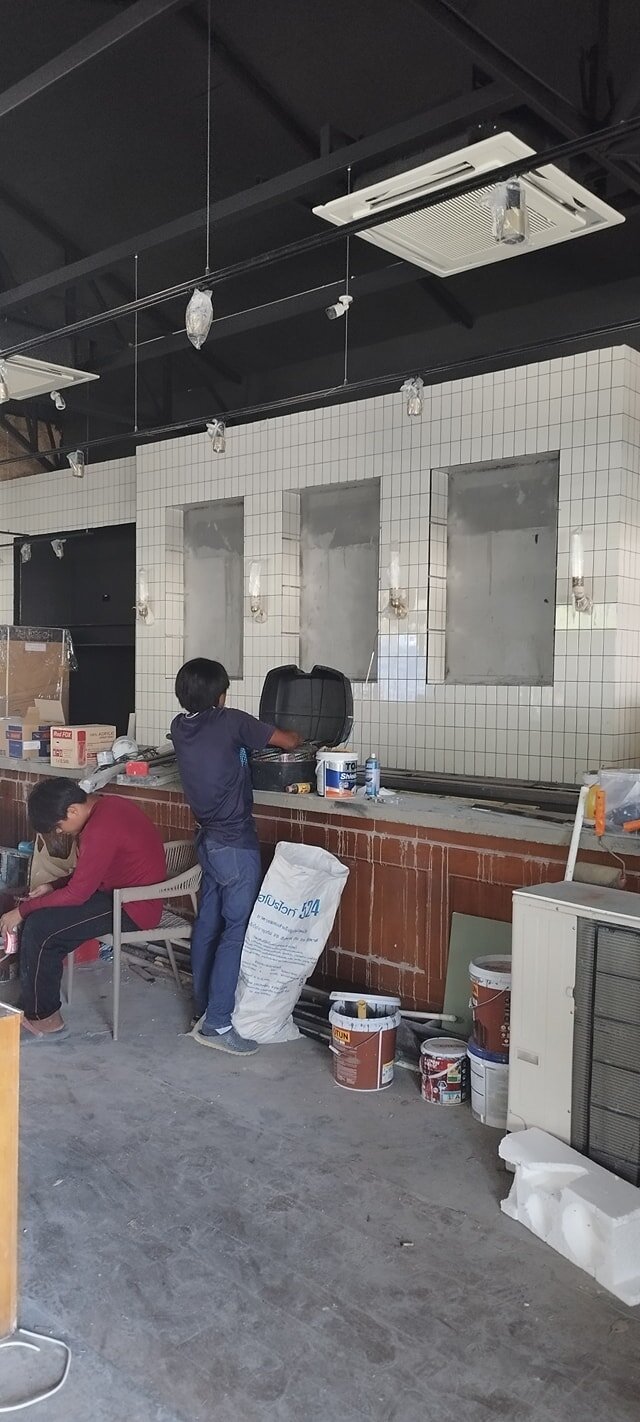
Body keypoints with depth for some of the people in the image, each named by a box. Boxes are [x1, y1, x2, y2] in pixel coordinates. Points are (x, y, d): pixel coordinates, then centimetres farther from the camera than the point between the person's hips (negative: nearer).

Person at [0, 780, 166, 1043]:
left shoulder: (100, 829, -26)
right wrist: (54, 888, 7)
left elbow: (77, 894, -21)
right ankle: (39, 1010, 10)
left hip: (132, 908, -10)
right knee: (43, 916, 7)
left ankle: (44, 1019, 1)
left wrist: (22, 910, -11)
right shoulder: (106, 805, 6)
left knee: (38, 928, -13)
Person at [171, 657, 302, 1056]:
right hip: (236, 844, -8)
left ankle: (204, 1007, 26)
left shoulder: (180, 727, 3)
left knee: (208, 923, 15)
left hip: (208, 840, 8)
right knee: (238, 929, -4)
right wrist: (294, 737, 16)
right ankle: (216, 1023, -3)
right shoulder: (230, 721, -16)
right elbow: (288, 742, -5)